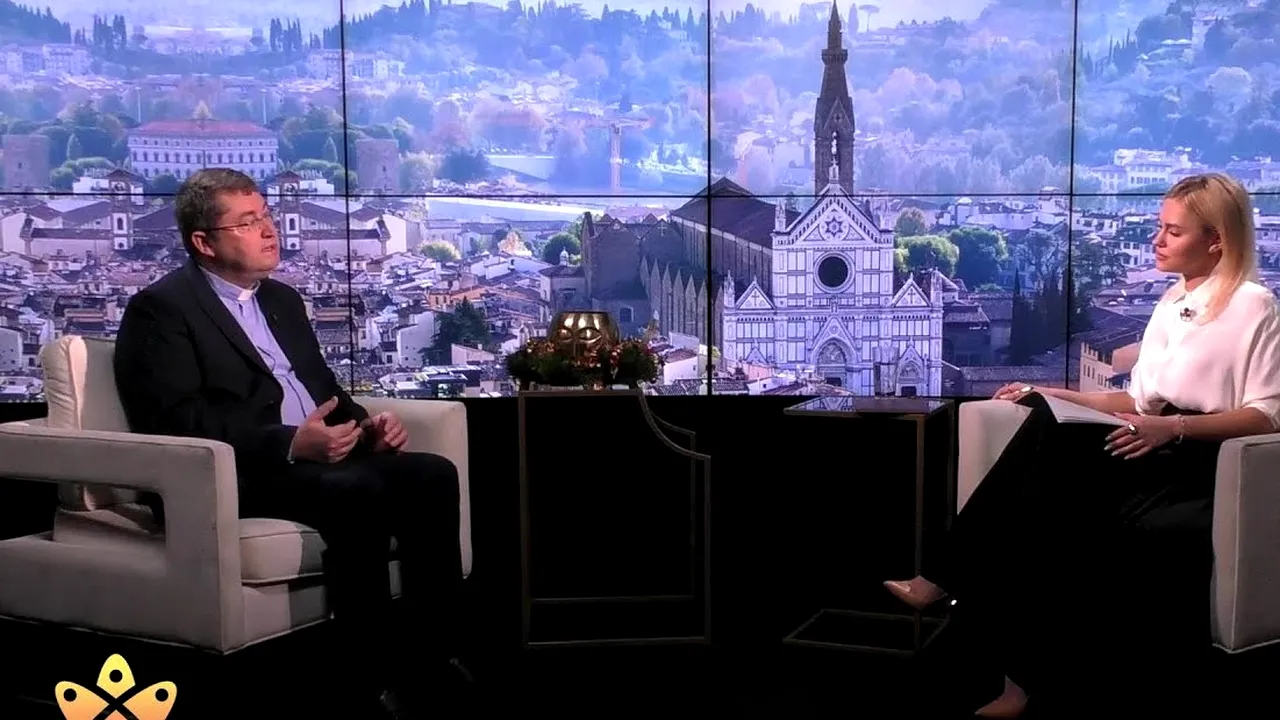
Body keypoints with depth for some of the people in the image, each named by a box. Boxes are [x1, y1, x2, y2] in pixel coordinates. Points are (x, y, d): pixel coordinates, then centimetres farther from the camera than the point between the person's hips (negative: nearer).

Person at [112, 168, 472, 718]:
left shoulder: (282, 299, 22)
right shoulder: (160, 308, -3)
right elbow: (179, 422, -14)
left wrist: (366, 424, 1)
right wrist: (290, 444, -24)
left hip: (321, 455, 8)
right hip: (238, 474, -7)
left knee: (433, 475, -17)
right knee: (358, 490, -33)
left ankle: (436, 653, -13)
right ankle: (373, 672, -21)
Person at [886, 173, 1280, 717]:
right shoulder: (1171, 304, 22)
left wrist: (1174, 428, -23)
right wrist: (1051, 395, 10)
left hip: (1199, 460, -7)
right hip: (1153, 451, 7)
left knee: (1050, 443, -29)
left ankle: (951, 581, -18)